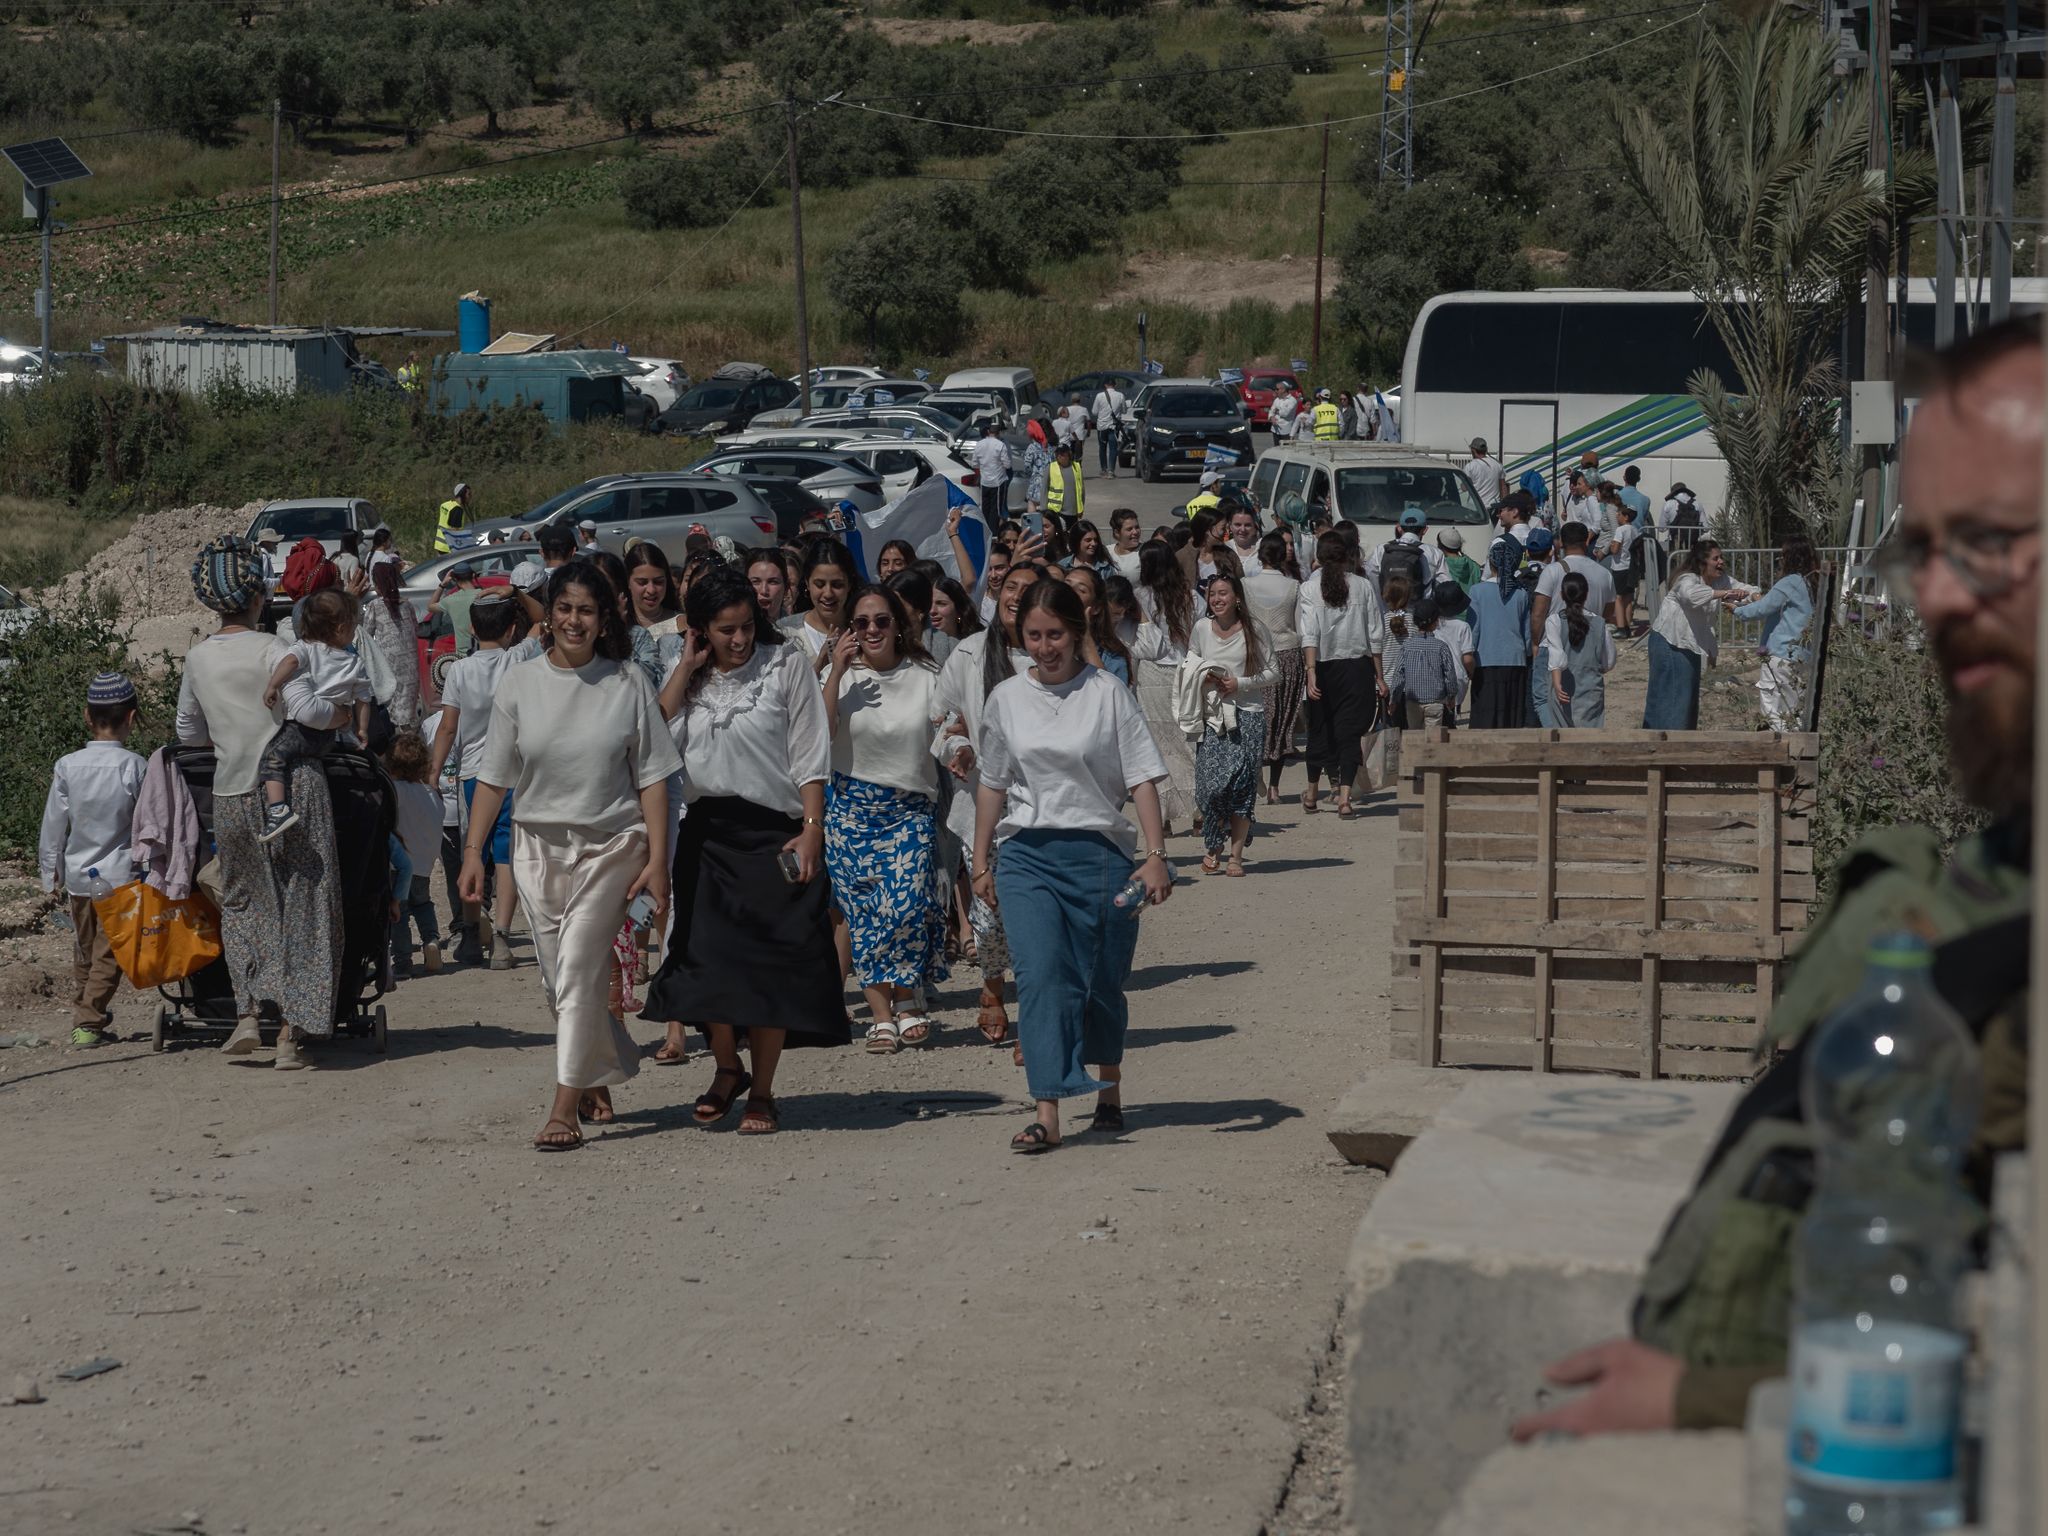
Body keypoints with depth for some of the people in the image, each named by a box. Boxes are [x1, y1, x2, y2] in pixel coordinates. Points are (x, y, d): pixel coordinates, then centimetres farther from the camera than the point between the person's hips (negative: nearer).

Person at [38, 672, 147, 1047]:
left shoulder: (66, 766, -5)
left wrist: (50, 873, 13)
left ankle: (81, 1018, 28)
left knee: (83, 952, 18)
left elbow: (53, 825, 2)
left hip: (78, 875, 4)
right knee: (108, 953, 3)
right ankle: (90, 1022, -2)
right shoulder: (134, 767, -14)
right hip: (119, 875, -4)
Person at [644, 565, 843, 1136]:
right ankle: (727, 1068, 22)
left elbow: (810, 753, -3)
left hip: (772, 831, -3)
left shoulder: (785, 663, 0)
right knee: (707, 956, 0)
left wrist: (811, 829, -10)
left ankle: (762, 1091, 9)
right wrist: (686, 668, -5)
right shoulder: (693, 678, 10)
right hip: (707, 832, 3)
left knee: (770, 962, -2)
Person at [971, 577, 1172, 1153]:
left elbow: (1142, 778, -5)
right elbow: (992, 784, 15)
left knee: (1102, 984, 8)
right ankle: (1047, 1115, -17)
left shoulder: (1108, 694, -2)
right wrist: (981, 860, 14)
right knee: (1041, 977, -13)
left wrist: (1156, 855, -13)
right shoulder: (1006, 698, 6)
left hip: (1098, 851, -1)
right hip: (1026, 853, 1)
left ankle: (1109, 1091, 32)